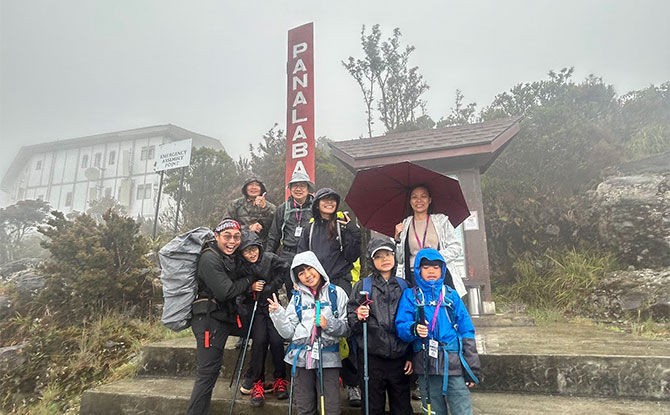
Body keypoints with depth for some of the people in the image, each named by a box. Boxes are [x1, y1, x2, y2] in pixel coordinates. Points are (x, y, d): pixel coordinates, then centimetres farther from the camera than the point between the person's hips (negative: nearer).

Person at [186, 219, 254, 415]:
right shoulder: (209, 259, -18)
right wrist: (249, 282, -10)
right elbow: (225, 292, -23)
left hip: (227, 316, 9)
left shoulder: (231, 256, 8)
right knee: (208, 371, -7)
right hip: (209, 319, -9)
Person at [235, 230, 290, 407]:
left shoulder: (271, 259, -7)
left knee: (276, 340, -11)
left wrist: (266, 289, -8)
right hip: (254, 308, 0)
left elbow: (282, 274, -3)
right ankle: (257, 382, 0)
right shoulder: (239, 266, -5)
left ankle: (280, 380, 6)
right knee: (259, 340, -16)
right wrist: (250, 287, -15)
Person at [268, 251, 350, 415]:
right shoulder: (297, 298, 10)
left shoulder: (337, 293, 1)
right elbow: (288, 332, 4)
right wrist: (277, 313, -10)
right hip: (301, 358, 3)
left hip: (329, 358, -2)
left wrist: (329, 324, -17)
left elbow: (347, 328, 0)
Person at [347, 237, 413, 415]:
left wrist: (411, 356, 9)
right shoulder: (362, 286, 2)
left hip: (399, 358, 2)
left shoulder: (403, 286, 8)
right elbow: (350, 322, 0)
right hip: (372, 358, -2)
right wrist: (358, 317, -22)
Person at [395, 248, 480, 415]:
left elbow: (467, 331, 6)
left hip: (454, 363, 0)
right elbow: (401, 326, -5)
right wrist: (414, 329, -27)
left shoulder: (451, 295, 8)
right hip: (426, 364, 0)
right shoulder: (410, 296, 5)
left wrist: (472, 368, 2)